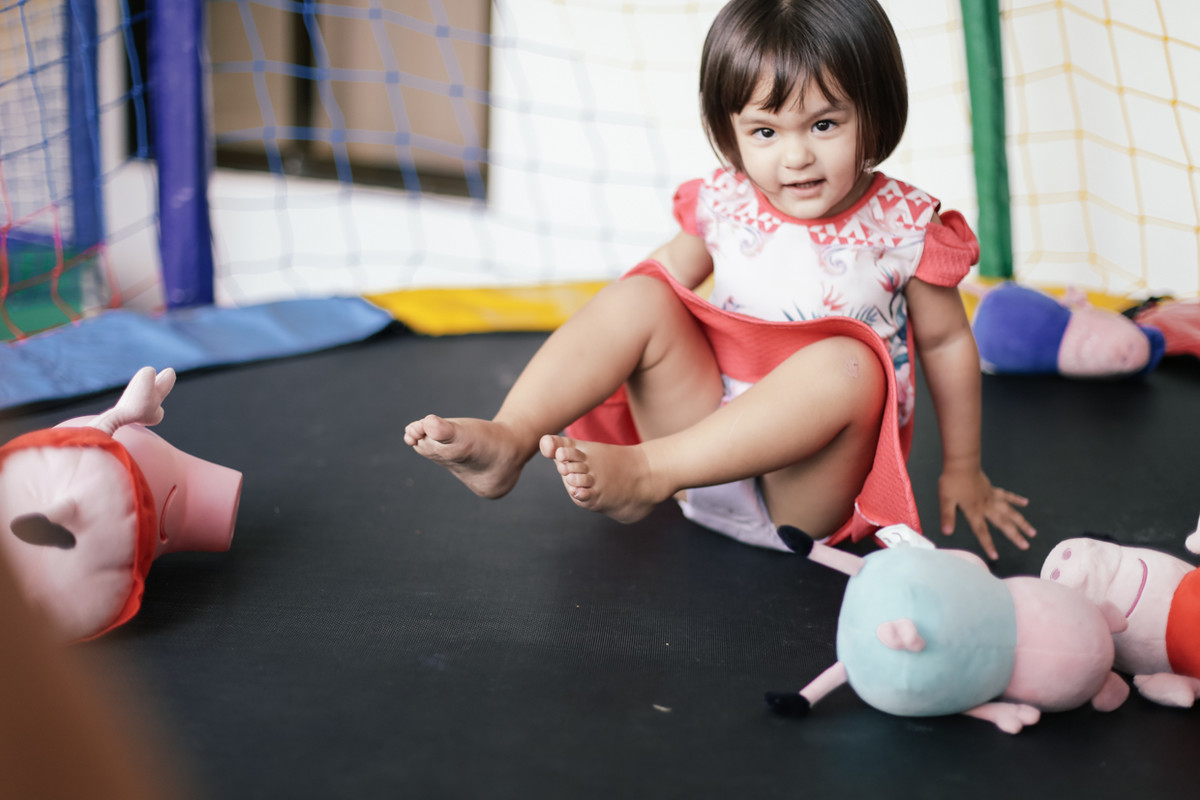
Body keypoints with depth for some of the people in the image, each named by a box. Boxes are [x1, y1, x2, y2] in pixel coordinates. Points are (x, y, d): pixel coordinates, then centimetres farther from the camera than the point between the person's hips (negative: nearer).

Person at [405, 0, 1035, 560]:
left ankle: (647, 472, -39)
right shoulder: (725, 204, 1)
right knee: (640, 294, -15)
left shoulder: (904, 227, -7)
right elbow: (671, 272, 15)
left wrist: (962, 470, 9)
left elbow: (947, 342, 3)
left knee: (850, 363, -34)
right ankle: (509, 438, -29)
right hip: (709, 437, 3)